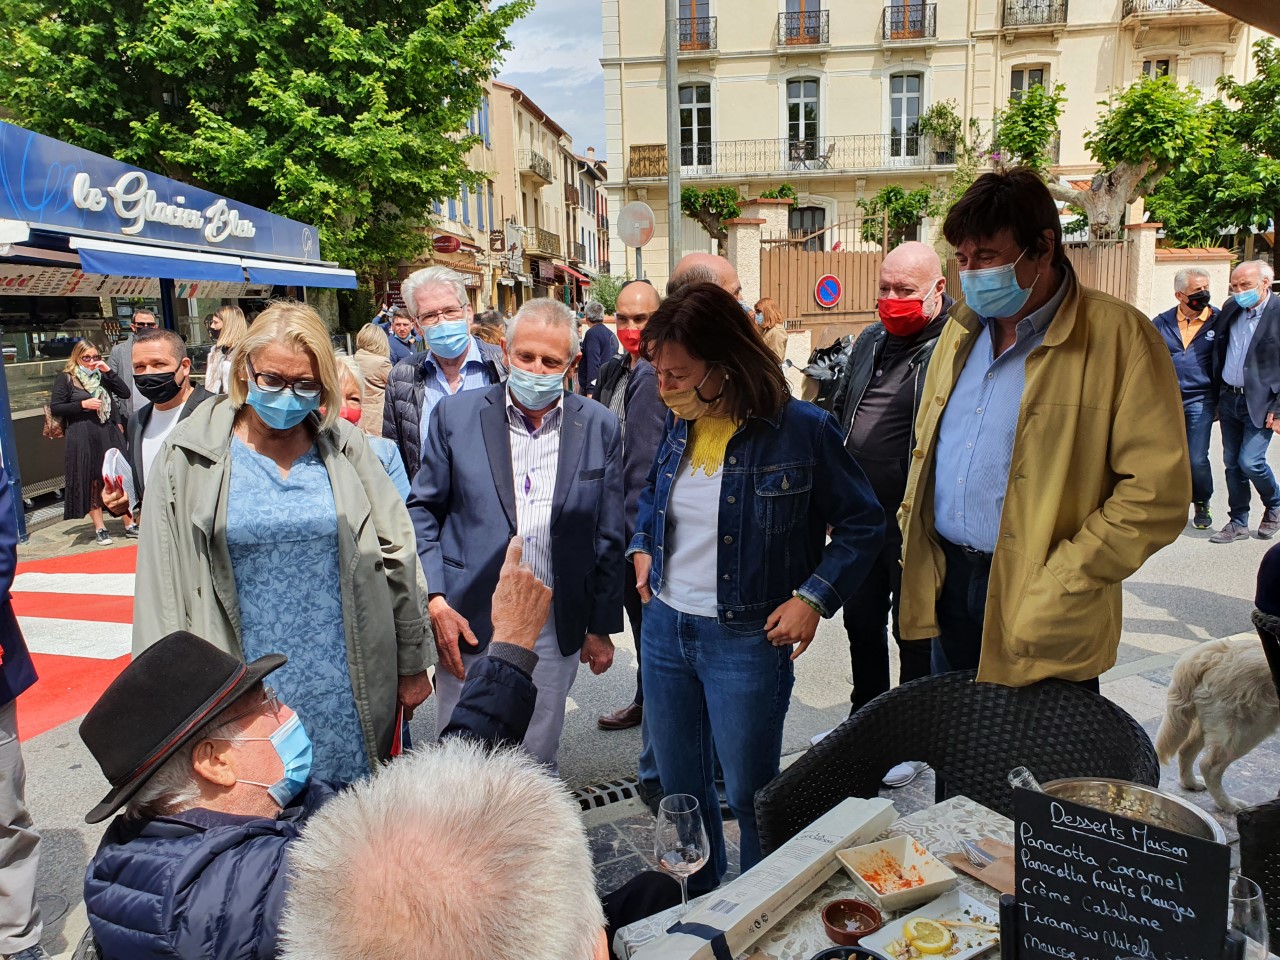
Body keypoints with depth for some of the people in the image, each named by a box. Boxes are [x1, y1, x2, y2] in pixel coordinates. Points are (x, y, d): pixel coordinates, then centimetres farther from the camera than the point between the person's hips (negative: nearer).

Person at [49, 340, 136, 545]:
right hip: (83, 437, -3)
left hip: (109, 434, 3)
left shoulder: (102, 375, 12)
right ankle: (99, 528, 14)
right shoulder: (66, 378, 1)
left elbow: (125, 394, 2)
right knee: (91, 483, 4)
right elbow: (55, 407, -3)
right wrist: (82, 404, -13)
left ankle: (129, 525, 9)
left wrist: (108, 372, -5)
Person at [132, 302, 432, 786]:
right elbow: (162, 584, -1)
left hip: (348, 692, 1)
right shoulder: (189, 456, -2)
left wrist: (413, 664, 5)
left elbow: (397, 554, 4)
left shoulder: (344, 446, 1)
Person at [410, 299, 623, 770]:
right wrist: (435, 600, -5)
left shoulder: (599, 426, 0)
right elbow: (423, 510, 4)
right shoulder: (456, 414, -2)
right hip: (470, 623, 0)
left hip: (555, 628, 1)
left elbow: (609, 536, 5)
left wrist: (602, 626, 7)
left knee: (537, 761, 14)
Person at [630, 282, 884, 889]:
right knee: (679, 787, 20)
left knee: (749, 793, 9)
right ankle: (696, 902, 45)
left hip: (747, 640, -6)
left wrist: (814, 597, -15)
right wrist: (641, 547, 7)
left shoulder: (801, 429, -15)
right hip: (664, 628, 6)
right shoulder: (679, 425, 2)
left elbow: (863, 525, -6)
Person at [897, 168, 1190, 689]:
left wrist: (1056, 585, -19)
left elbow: (1157, 494, -15)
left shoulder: (1120, 336, -11)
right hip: (947, 582, 6)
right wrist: (913, 538, 6)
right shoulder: (961, 329, 10)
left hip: (1041, 617, -5)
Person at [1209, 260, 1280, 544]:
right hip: (1229, 399, 6)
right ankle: (1238, 523, 21)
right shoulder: (1230, 309, 6)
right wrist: (1217, 397, 11)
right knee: (1232, 463, 10)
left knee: (1250, 461, -10)